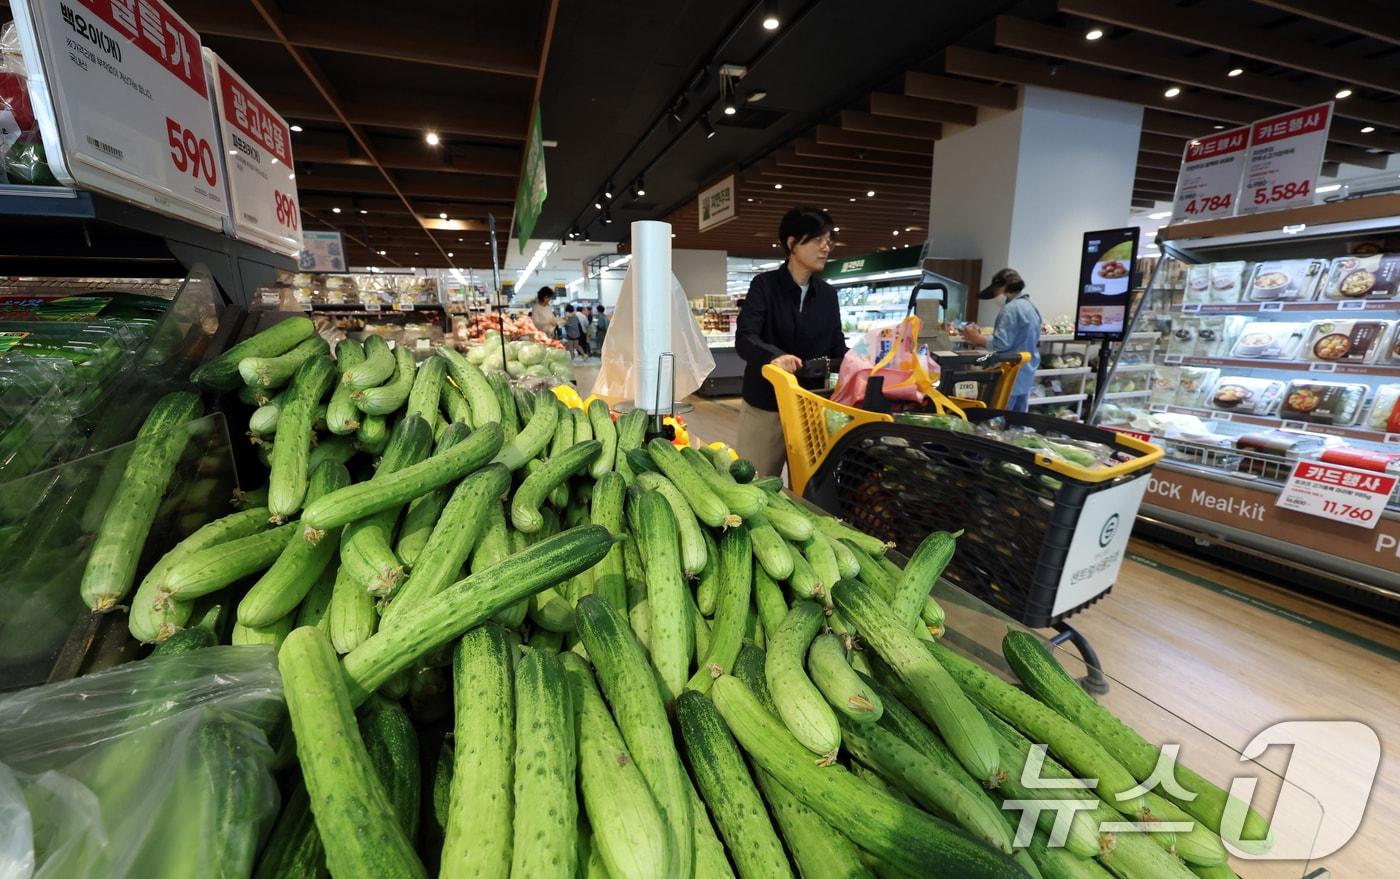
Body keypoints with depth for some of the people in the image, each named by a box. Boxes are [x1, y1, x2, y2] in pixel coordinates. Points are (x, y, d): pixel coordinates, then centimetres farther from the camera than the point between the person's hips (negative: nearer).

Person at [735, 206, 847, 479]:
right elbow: (745, 339, -19)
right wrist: (774, 356, -39)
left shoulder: (827, 294, 9)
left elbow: (838, 348, 10)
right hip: (765, 407, -4)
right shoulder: (764, 285, -5)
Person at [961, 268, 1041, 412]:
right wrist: (982, 341, 14)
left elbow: (1001, 344, -22)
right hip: (1026, 376, 9)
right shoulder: (1030, 307, 15)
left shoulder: (1011, 309, -16)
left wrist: (977, 338, -7)